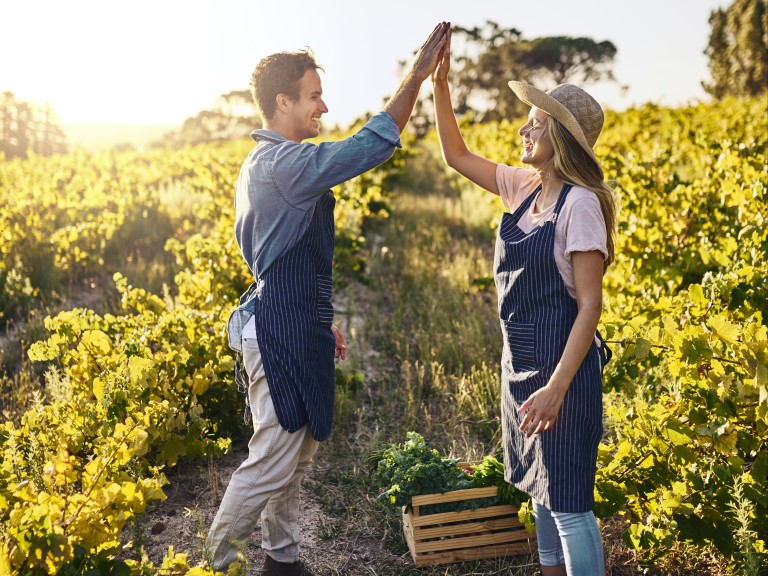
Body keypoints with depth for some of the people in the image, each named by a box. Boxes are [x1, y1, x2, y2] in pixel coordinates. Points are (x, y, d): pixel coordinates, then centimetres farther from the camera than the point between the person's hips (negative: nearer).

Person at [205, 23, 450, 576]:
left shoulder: (263, 162, 16)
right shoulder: (286, 163, -18)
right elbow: (371, 144, -25)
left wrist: (319, 321, 23)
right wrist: (417, 75, -16)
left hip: (288, 326, 11)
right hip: (285, 335, -11)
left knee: (298, 456, 18)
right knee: (272, 462, -1)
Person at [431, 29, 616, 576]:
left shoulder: (579, 203, -18)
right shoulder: (523, 188, 5)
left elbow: (590, 305, -20)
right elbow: (457, 156, 16)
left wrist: (557, 387, -24)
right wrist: (440, 85, 6)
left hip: (562, 364, -8)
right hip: (521, 359, 8)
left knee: (567, 500, 0)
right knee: (539, 488, 20)